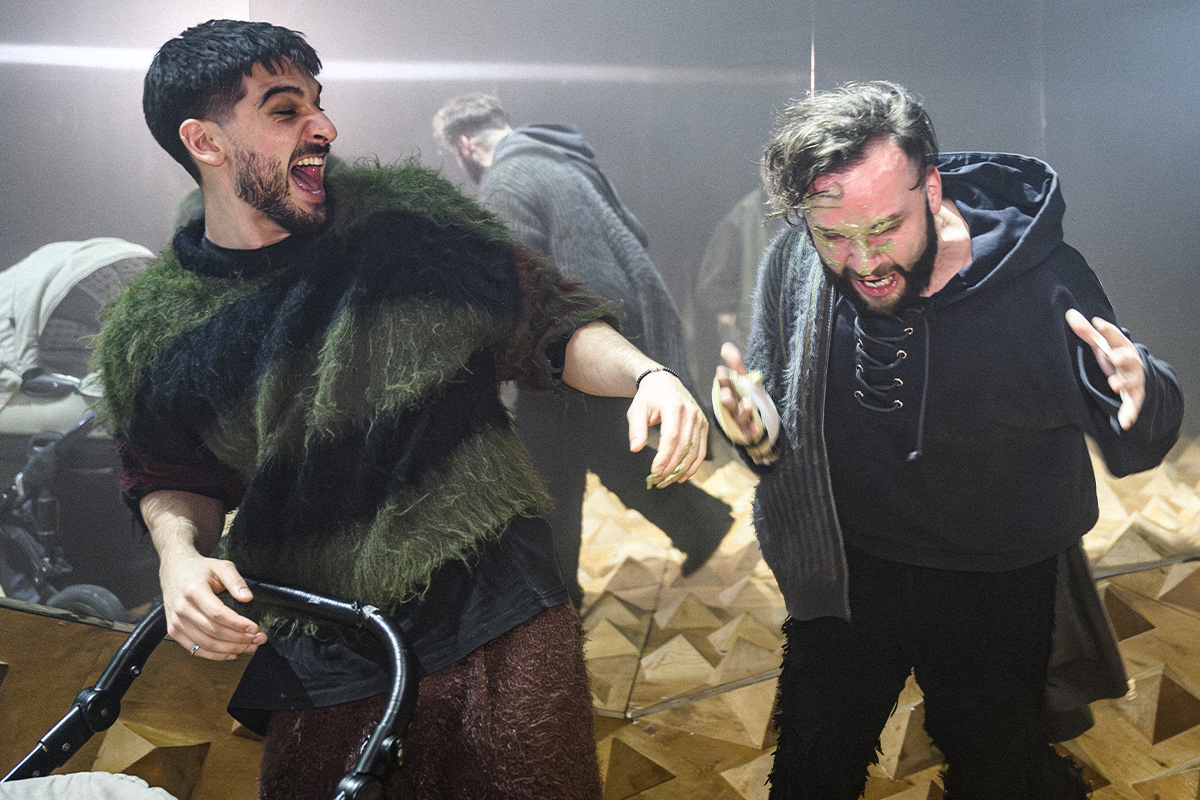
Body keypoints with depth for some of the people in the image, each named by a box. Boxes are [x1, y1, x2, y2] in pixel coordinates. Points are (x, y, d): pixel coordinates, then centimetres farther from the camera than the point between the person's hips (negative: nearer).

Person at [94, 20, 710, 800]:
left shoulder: (405, 219, -2)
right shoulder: (153, 334, -1)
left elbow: (551, 321, 2)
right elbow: (175, 479, 14)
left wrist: (643, 374, -16)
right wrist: (180, 556, -7)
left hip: (503, 627, 0)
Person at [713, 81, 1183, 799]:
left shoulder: (1041, 277, -22)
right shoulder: (793, 270, -16)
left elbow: (1133, 444, -13)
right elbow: (775, 430, -3)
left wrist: (1141, 402, -37)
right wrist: (761, 437, -28)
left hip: (1004, 589, -1)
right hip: (849, 577, 2)